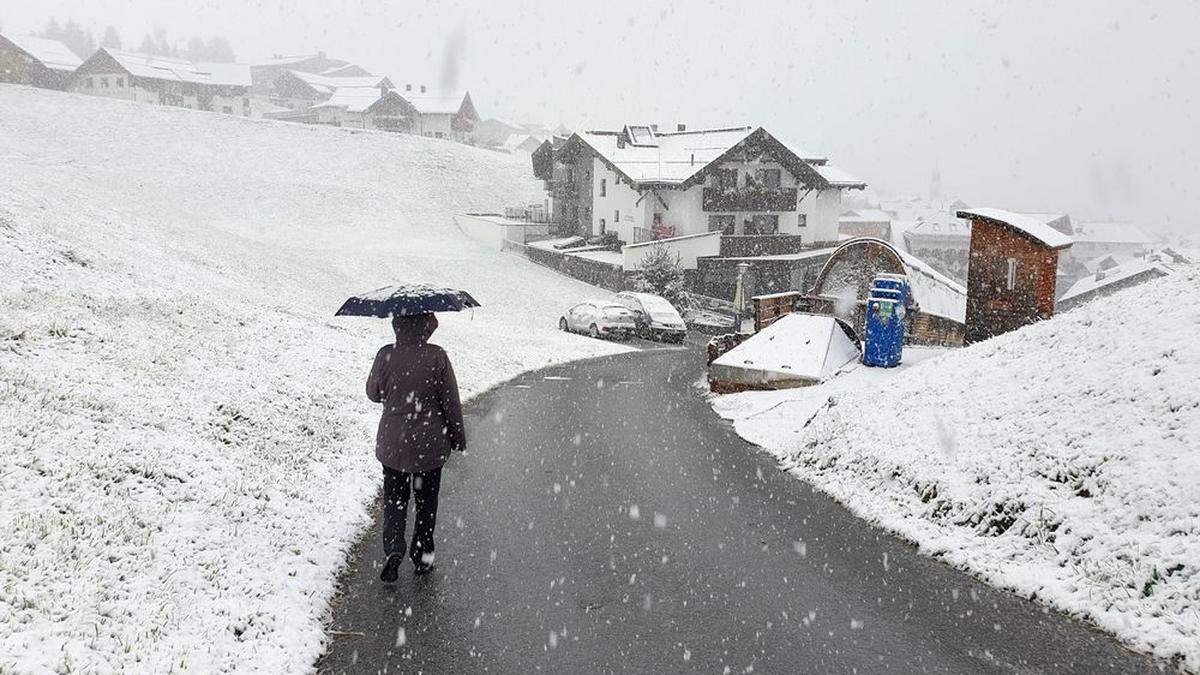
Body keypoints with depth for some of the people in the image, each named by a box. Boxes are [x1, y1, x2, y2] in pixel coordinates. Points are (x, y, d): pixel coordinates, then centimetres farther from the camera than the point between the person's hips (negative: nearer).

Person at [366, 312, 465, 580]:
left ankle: (393, 549, -4)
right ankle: (422, 557, 22)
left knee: (394, 499, 15)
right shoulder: (437, 357, -15)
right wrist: (458, 437, 5)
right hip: (429, 445, -1)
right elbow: (451, 402, -8)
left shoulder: (386, 356, -11)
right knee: (426, 502, 15)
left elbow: (373, 393, 5)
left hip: (392, 444, 1)